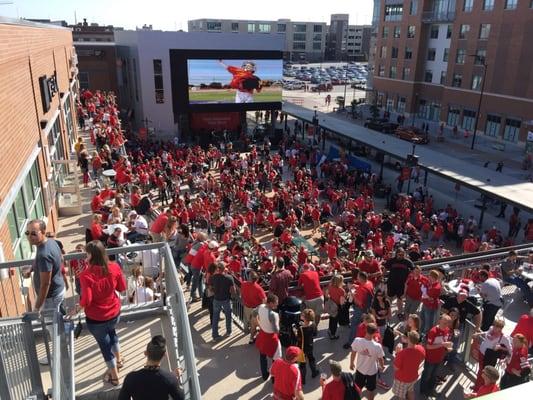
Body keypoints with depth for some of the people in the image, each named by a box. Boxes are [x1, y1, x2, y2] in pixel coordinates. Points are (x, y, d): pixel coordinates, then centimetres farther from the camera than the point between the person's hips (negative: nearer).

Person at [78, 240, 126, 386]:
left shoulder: (86, 274, -26)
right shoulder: (114, 267, -14)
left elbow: (86, 300, -25)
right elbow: (122, 288, -1)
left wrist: (79, 305, -4)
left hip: (96, 319, -4)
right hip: (114, 313, 4)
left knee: (104, 344, 18)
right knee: (111, 332, 35)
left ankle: (114, 376, 37)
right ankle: (118, 360, 55)